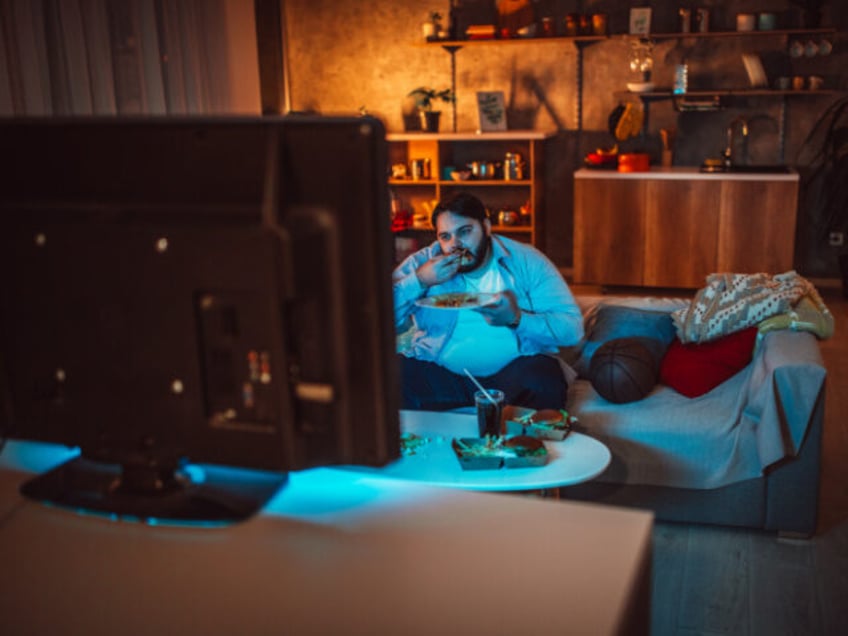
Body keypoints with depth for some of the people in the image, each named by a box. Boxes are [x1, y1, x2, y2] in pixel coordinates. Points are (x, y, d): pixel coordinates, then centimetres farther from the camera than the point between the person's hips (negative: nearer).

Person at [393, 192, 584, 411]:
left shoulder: (526, 261, 1)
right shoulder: (422, 263, 5)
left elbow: (573, 327, -6)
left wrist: (517, 319, -22)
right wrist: (419, 281, -17)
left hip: (512, 368, 0)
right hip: (439, 370, 0)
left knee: (544, 382, -32)